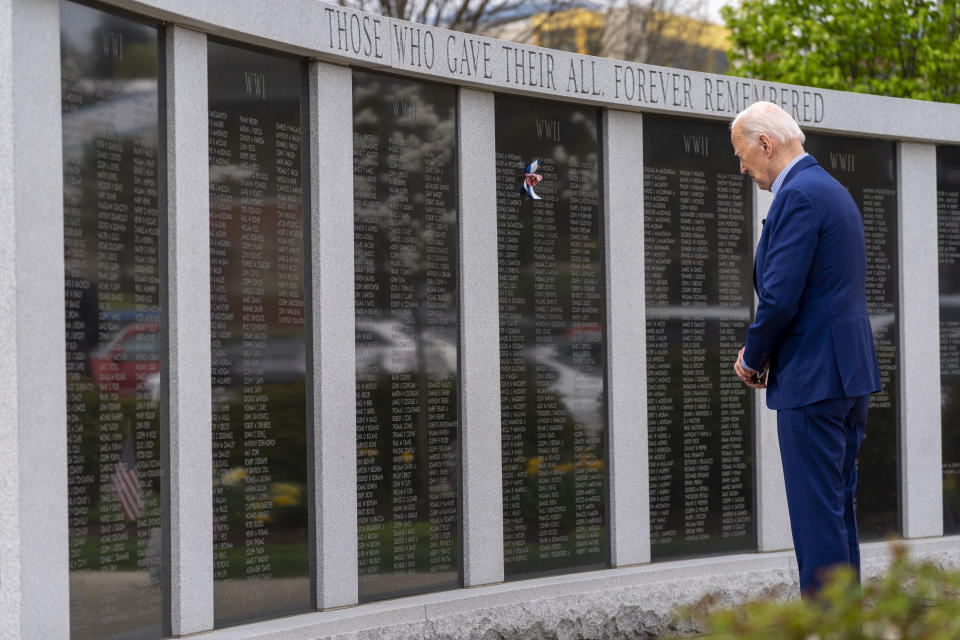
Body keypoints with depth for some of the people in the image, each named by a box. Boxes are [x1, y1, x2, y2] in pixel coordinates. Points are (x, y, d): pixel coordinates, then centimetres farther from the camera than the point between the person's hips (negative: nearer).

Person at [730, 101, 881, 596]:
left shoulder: (798, 196, -15)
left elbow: (780, 297, -21)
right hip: (852, 372, 10)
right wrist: (762, 353, 14)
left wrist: (752, 359, -5)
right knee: (839, 506, 15)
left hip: (814, 378, -10)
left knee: (817, 512, -7)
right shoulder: (835, 191, 18)